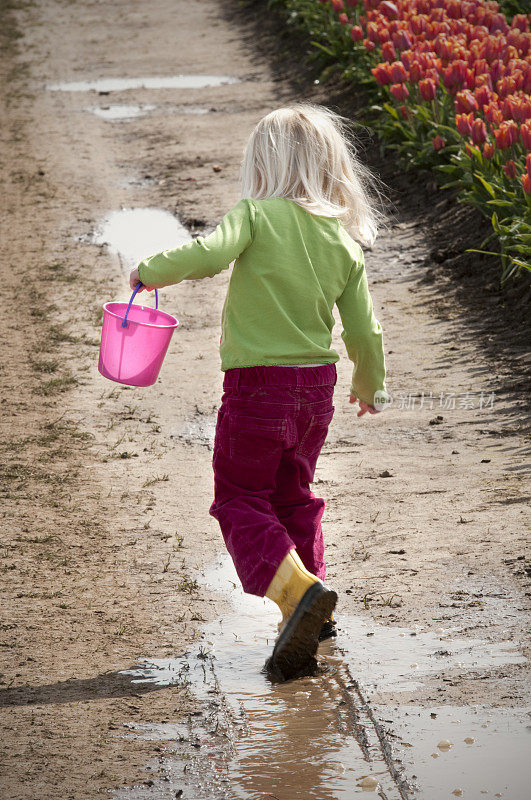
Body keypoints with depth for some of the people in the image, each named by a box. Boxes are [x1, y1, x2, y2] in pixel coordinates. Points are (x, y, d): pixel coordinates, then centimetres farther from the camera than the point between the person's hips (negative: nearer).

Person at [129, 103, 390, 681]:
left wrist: (152, 271, -10)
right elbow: (364, 330, 7)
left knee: (240, 500, 3)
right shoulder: (344, 242, 3)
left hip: (257, 386, -6)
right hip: (317, 387, 6)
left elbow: (206, 255, -29)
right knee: (293, 497, 22)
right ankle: (309, 616, 26)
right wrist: (370, 385, 25)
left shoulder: (257, 217, -12)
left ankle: (298, 589, -19)